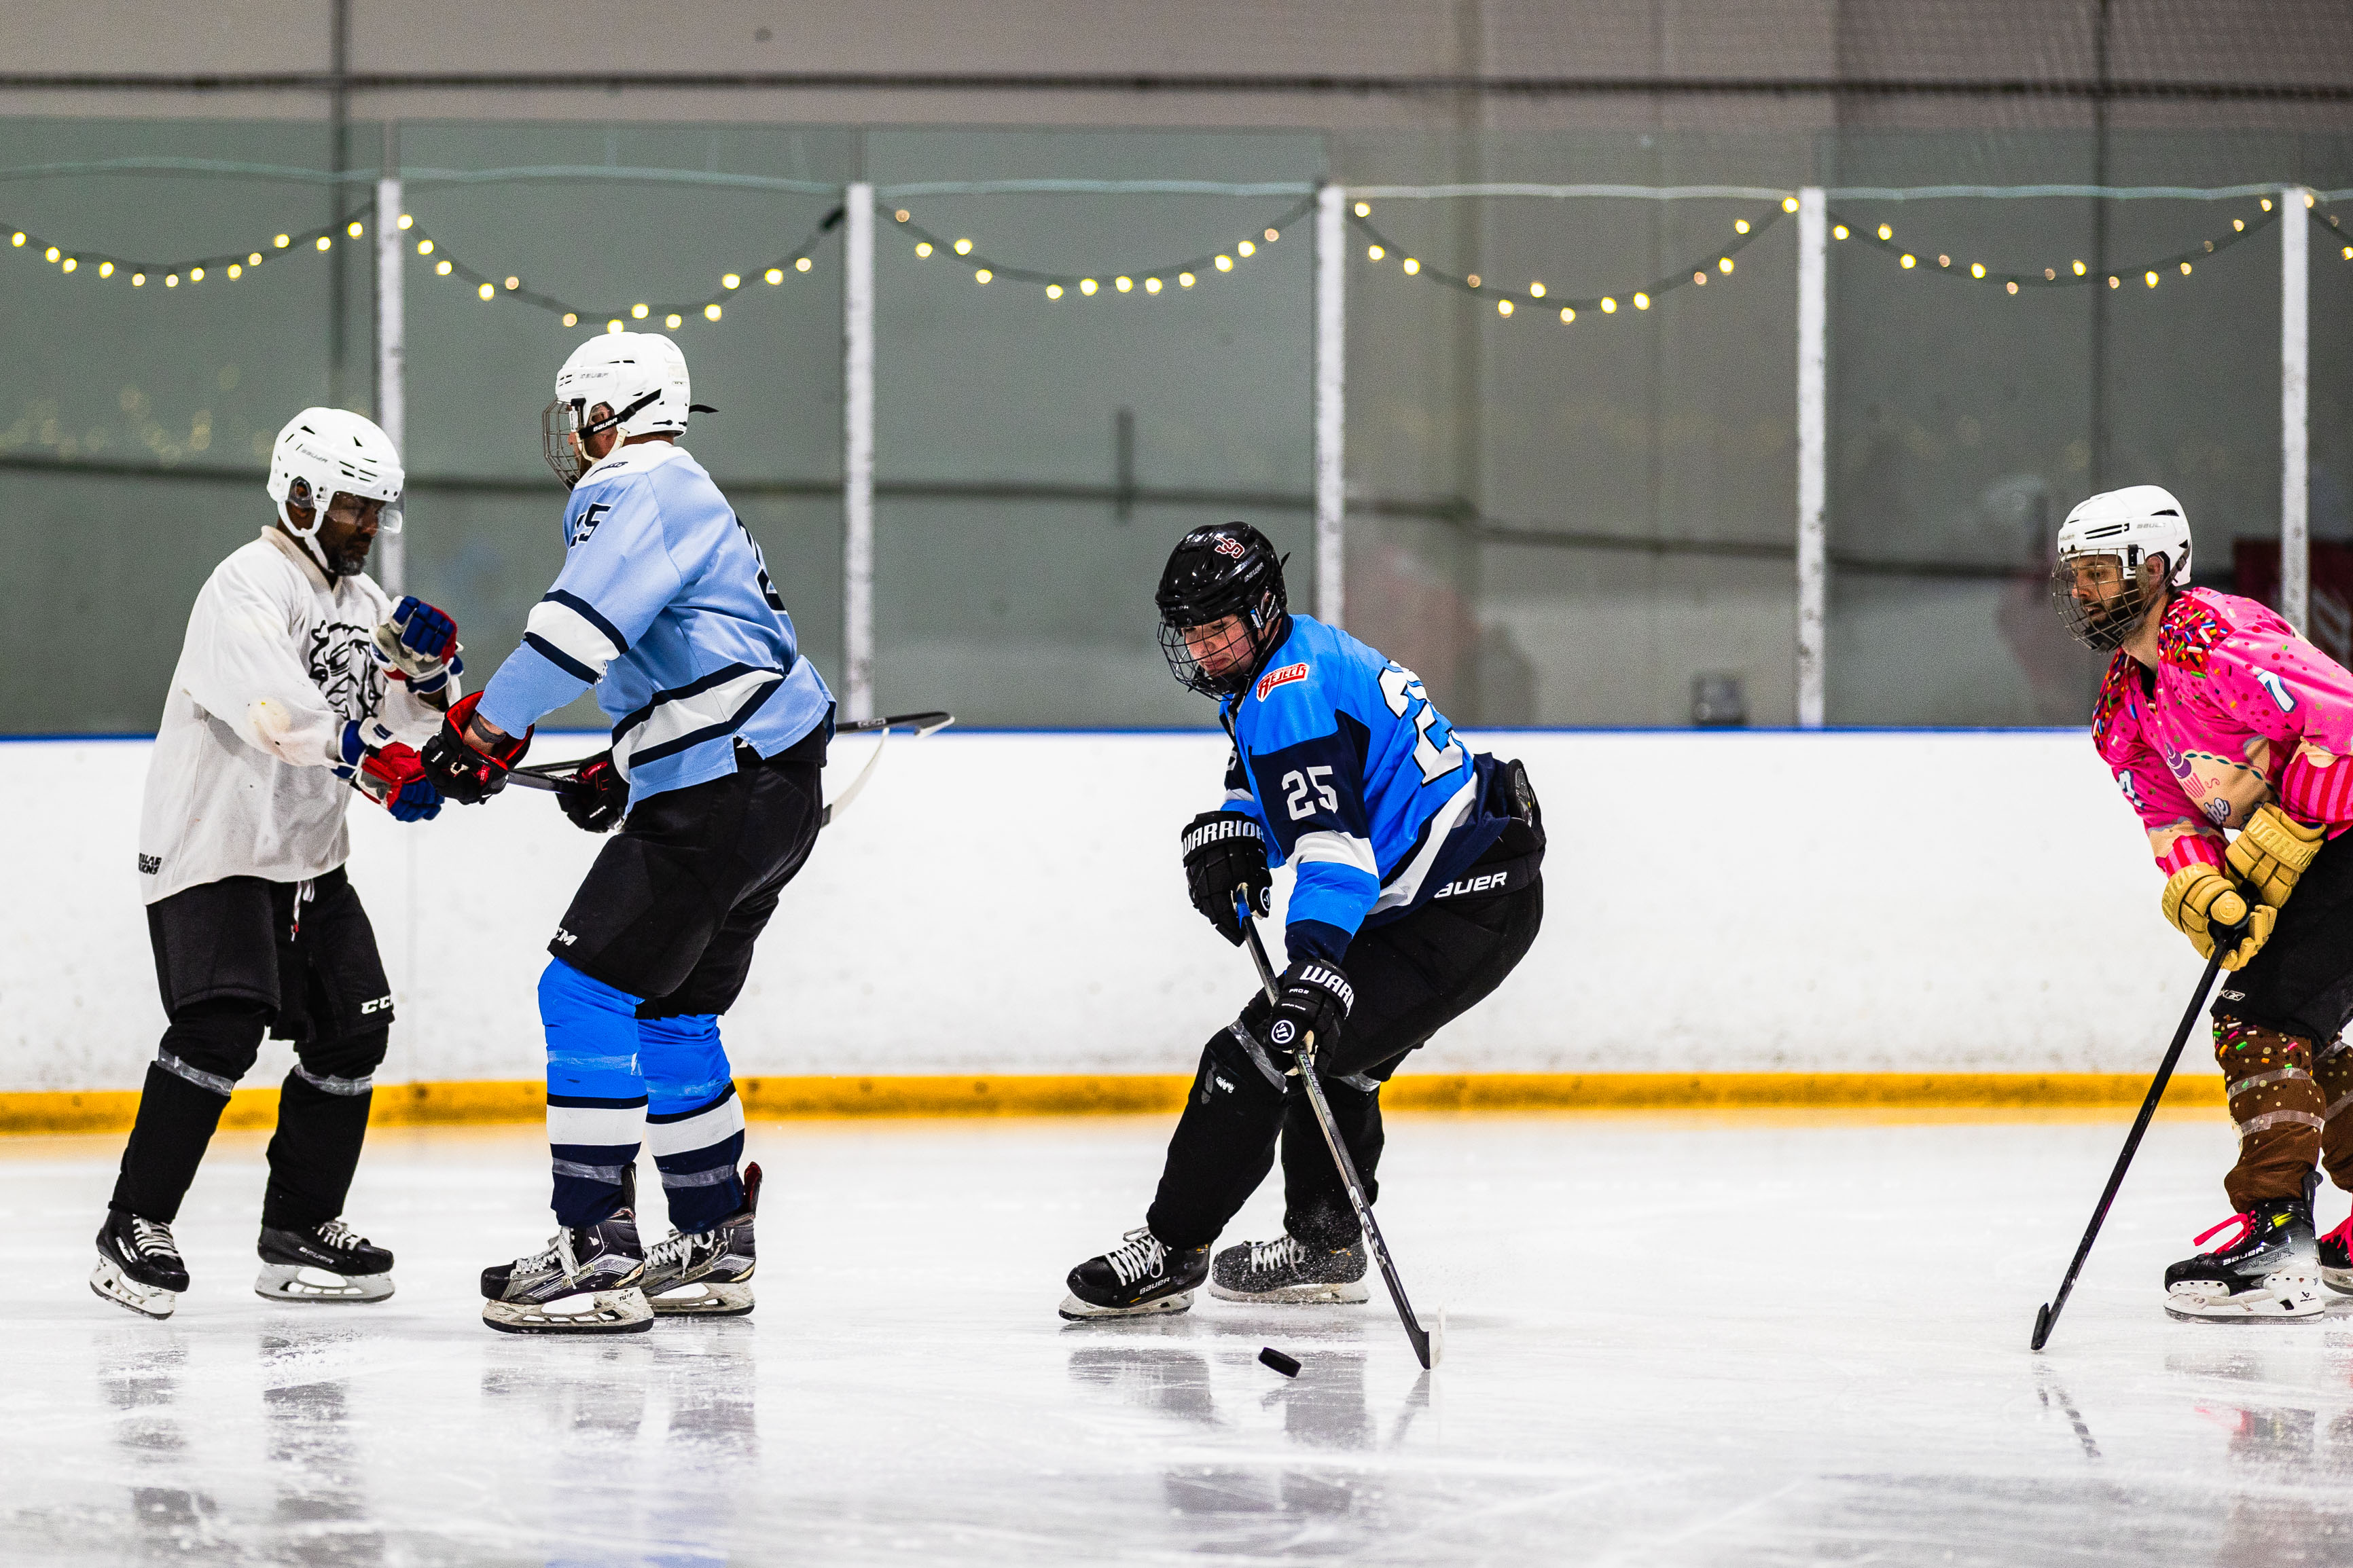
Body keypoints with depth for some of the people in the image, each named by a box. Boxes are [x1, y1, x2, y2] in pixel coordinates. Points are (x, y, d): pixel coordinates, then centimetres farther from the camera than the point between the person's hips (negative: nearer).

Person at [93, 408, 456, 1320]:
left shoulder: (358, 597, 14)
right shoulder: (251, 586, -15)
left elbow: (412, 724, 16)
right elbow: (277, 705, -34)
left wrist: (428, 666, -5)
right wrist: (367, 759, -46)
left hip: (307, 856, 9)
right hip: (212, 845, -9)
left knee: (350, 1032, 7)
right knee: (221, 1028, -21)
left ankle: (301, 1229, 18)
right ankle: (135, 1229, -16)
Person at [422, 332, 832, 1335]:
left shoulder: (639, 493, -10)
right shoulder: (679, 498, 25)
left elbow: (581, 627, -26)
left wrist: (482, 728, -22)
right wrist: (621, 769, 27)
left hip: (722, 797, -11)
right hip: (769, 795, 11)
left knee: (588, 991, -11)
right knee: (670, 1014, 18)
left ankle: (595, 1253, -14)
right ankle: (712, 1250, 23)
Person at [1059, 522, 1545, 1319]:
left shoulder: (1291, 690, -19)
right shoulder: (1301, 657, 14)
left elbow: (1331, 838, -32)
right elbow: (1269, 784, 27)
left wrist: (1315, 963, -43)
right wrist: (1224, 838, 5)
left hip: (1456, 916, -12)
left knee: (1263, 1051, -12)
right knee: (1329, 1051, 28)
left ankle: (1169, 1253, -5)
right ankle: (1324, 1245, 34)